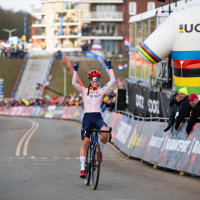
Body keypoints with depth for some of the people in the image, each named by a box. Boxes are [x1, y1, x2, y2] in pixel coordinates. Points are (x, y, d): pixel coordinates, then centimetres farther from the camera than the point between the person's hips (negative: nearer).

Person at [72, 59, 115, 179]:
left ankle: (99, 150, -2)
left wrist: (110, 67, 3)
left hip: (98, 118, 0)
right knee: (85, 142, -7)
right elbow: (74, 83, -7)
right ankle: (83, 168, -2)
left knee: (105, 132, -31)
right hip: (87, 118, 0)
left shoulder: (101, 91, 11)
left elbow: (112, 81, 4)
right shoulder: (84, 91, 8)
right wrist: (75, 70, -13)